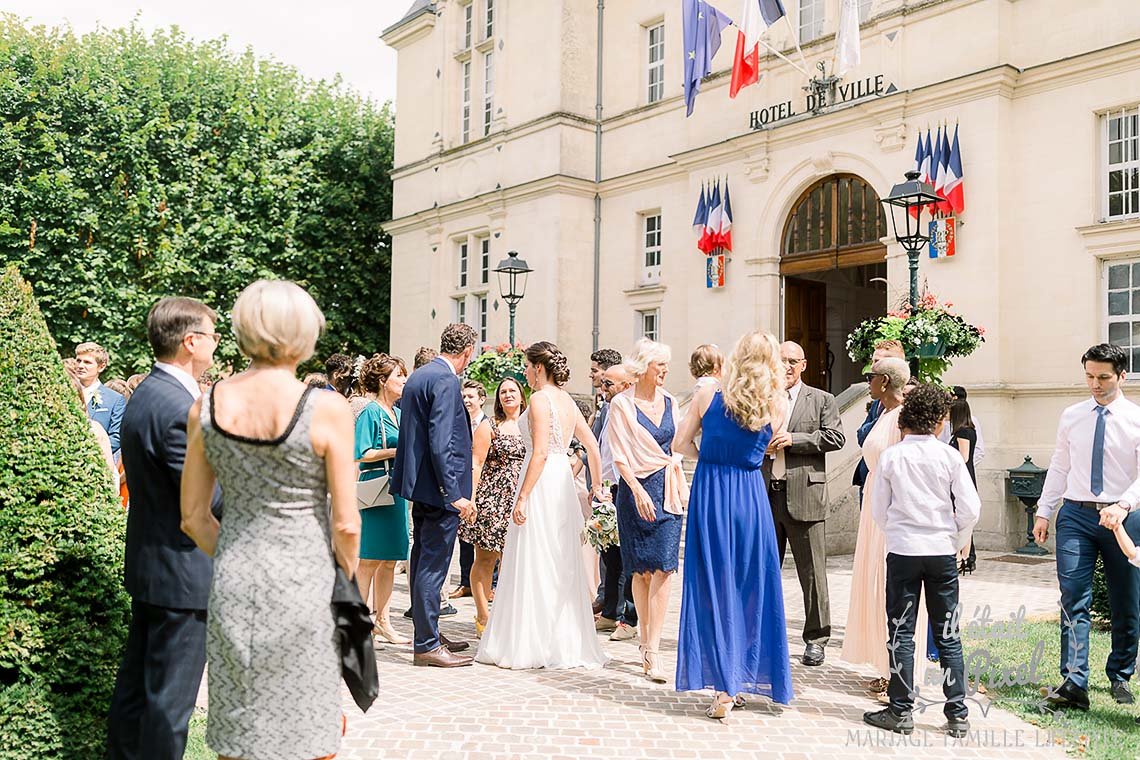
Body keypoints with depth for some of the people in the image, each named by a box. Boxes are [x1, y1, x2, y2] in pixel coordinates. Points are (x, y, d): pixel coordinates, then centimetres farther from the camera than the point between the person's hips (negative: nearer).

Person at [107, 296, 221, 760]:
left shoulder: (144, 394, 9)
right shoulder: (180, 407, -23)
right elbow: (208, 501, -23)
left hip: (146, 564, 10)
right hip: (182, 570, -10)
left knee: (136, 682, 20)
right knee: (170, 696, 1)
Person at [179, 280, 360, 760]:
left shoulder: (206, 406, -2)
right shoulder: (326, 409, -14)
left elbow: (193, 516, 4)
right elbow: (346, 523, -10)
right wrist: (346, 582, 6)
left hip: (233, 582, 4)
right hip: (304, 580, -4)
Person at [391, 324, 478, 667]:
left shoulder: (417, 376, 13)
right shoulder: (446, 381, -16)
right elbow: (440, 443, -23)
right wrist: (455, 494, -23)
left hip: (420, 485, 10)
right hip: (439, 487, -10)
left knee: (424, 561, 16)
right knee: (433, 565, -4)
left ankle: (428, 635, 28)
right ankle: (427, 645, 3)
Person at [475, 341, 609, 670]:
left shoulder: (540, 399, -11)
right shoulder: (567, 400, 13)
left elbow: (540, 452, -19)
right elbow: (593, 447, 16)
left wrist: (523, 497, -18)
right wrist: (597, 486, 25)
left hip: (541, 483, -9)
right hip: (563, 482, 9)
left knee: (533, 565, -2)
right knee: (561, 565, 12)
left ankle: (528, 645, 4)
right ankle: (565, 643, 19)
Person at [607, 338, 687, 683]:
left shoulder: (669, 402, 11)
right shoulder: (621, 404, -3)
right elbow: (620, 456, -8)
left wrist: (683, 488, 10)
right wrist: (638, 491, -18)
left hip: (668, 490, 3)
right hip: (636, 489, -3)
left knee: (663, 568, -7)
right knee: (641, 570, 4)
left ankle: (652, 651, -6)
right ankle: (647, 644, 17)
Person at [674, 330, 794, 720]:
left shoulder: (708, 395, -4)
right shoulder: (778, 406, -2)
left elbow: (680, 443, 2)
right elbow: (760, 449, 8)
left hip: (710, 495, 0)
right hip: (752, 497, 1)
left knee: (715, 588, 6)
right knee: (752, 588, 12)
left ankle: (725, 689, 8)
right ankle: (743, 679, 19)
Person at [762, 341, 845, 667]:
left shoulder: (822, 400, 7)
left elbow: (836, 438, -5)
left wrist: (793, 439, -12)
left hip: (804, 496, -3)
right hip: (765, 495, 3)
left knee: (812, 571, 1)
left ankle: (815, 639, 11)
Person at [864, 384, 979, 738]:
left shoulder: (890, 456, -4)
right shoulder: (949, 457, -4)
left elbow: (879, 510, 2)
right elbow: (970, 508, -5)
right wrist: (957, 542, 11)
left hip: (902, 550, -1)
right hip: (942, 552, 1)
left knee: (901, 632, 6)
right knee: (948, 634, 9)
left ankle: (901, 712, 9)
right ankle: (957, 715, 13)